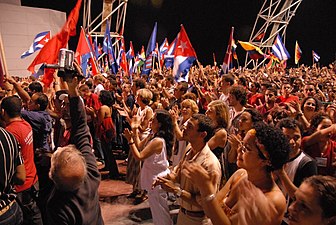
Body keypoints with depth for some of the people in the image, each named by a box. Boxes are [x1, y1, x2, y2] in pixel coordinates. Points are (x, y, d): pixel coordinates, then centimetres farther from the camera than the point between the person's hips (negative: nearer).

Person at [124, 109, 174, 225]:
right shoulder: (152, 136, 1)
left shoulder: (158, 141, -28)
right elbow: (140, 146, 8)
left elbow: (139, 156, -26)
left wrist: (130, 140, -23)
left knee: (160, 212, 8)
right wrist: (135, 130, 4)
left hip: (157, 180, -10)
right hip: (154, 177, 10)